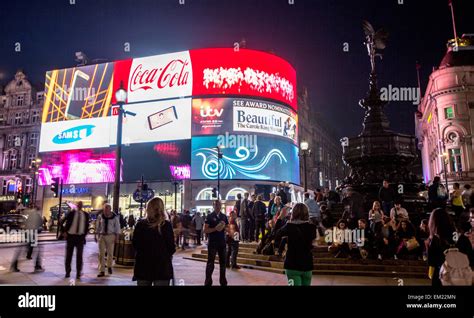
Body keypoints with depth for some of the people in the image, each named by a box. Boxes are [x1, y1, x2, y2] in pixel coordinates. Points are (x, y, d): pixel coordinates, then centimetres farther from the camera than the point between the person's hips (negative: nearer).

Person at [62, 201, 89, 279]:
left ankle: (78, 273, 5)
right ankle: (68, 272, 22)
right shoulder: (71, 213, -1)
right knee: (69, 255, 9)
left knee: (79, 255, -2)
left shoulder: (85, 215, 4)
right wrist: (64, 232, -5)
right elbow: (62, 222, 2)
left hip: (80, 237, 0)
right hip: (71, 236, 0)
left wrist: (84, 235, 4)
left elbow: (87, 226, 12)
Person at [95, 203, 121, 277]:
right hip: (101, 236, 1)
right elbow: (97, 226, 9)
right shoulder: (100, 216, 0)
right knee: (101, 254, 0)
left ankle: (109, 266, 33)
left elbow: (117, 227, -1)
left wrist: (117, 236, -5)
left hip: (110, 236, -1)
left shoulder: (115, 217, -6)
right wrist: (96, 235, 8)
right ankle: (102, 271, 6)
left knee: (110, 253, 8)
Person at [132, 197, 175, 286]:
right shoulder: (166, 225, -11)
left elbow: (134, 244, 4)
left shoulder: (140, 224, -4)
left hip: (143, 265, 3)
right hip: (162, 265, -2)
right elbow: (171, 246, -8)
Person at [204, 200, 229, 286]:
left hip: (222, 242, 5)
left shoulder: (224, 216, 9)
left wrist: (224, 227, -8)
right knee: (210, 263, 0)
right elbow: (205, 230, -10)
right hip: (212, 242, -5)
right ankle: (208, 282, 9)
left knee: (223, 262, 12)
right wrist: (215, 228, -22)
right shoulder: (209, 216, -5)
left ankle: (223, 281, 23)